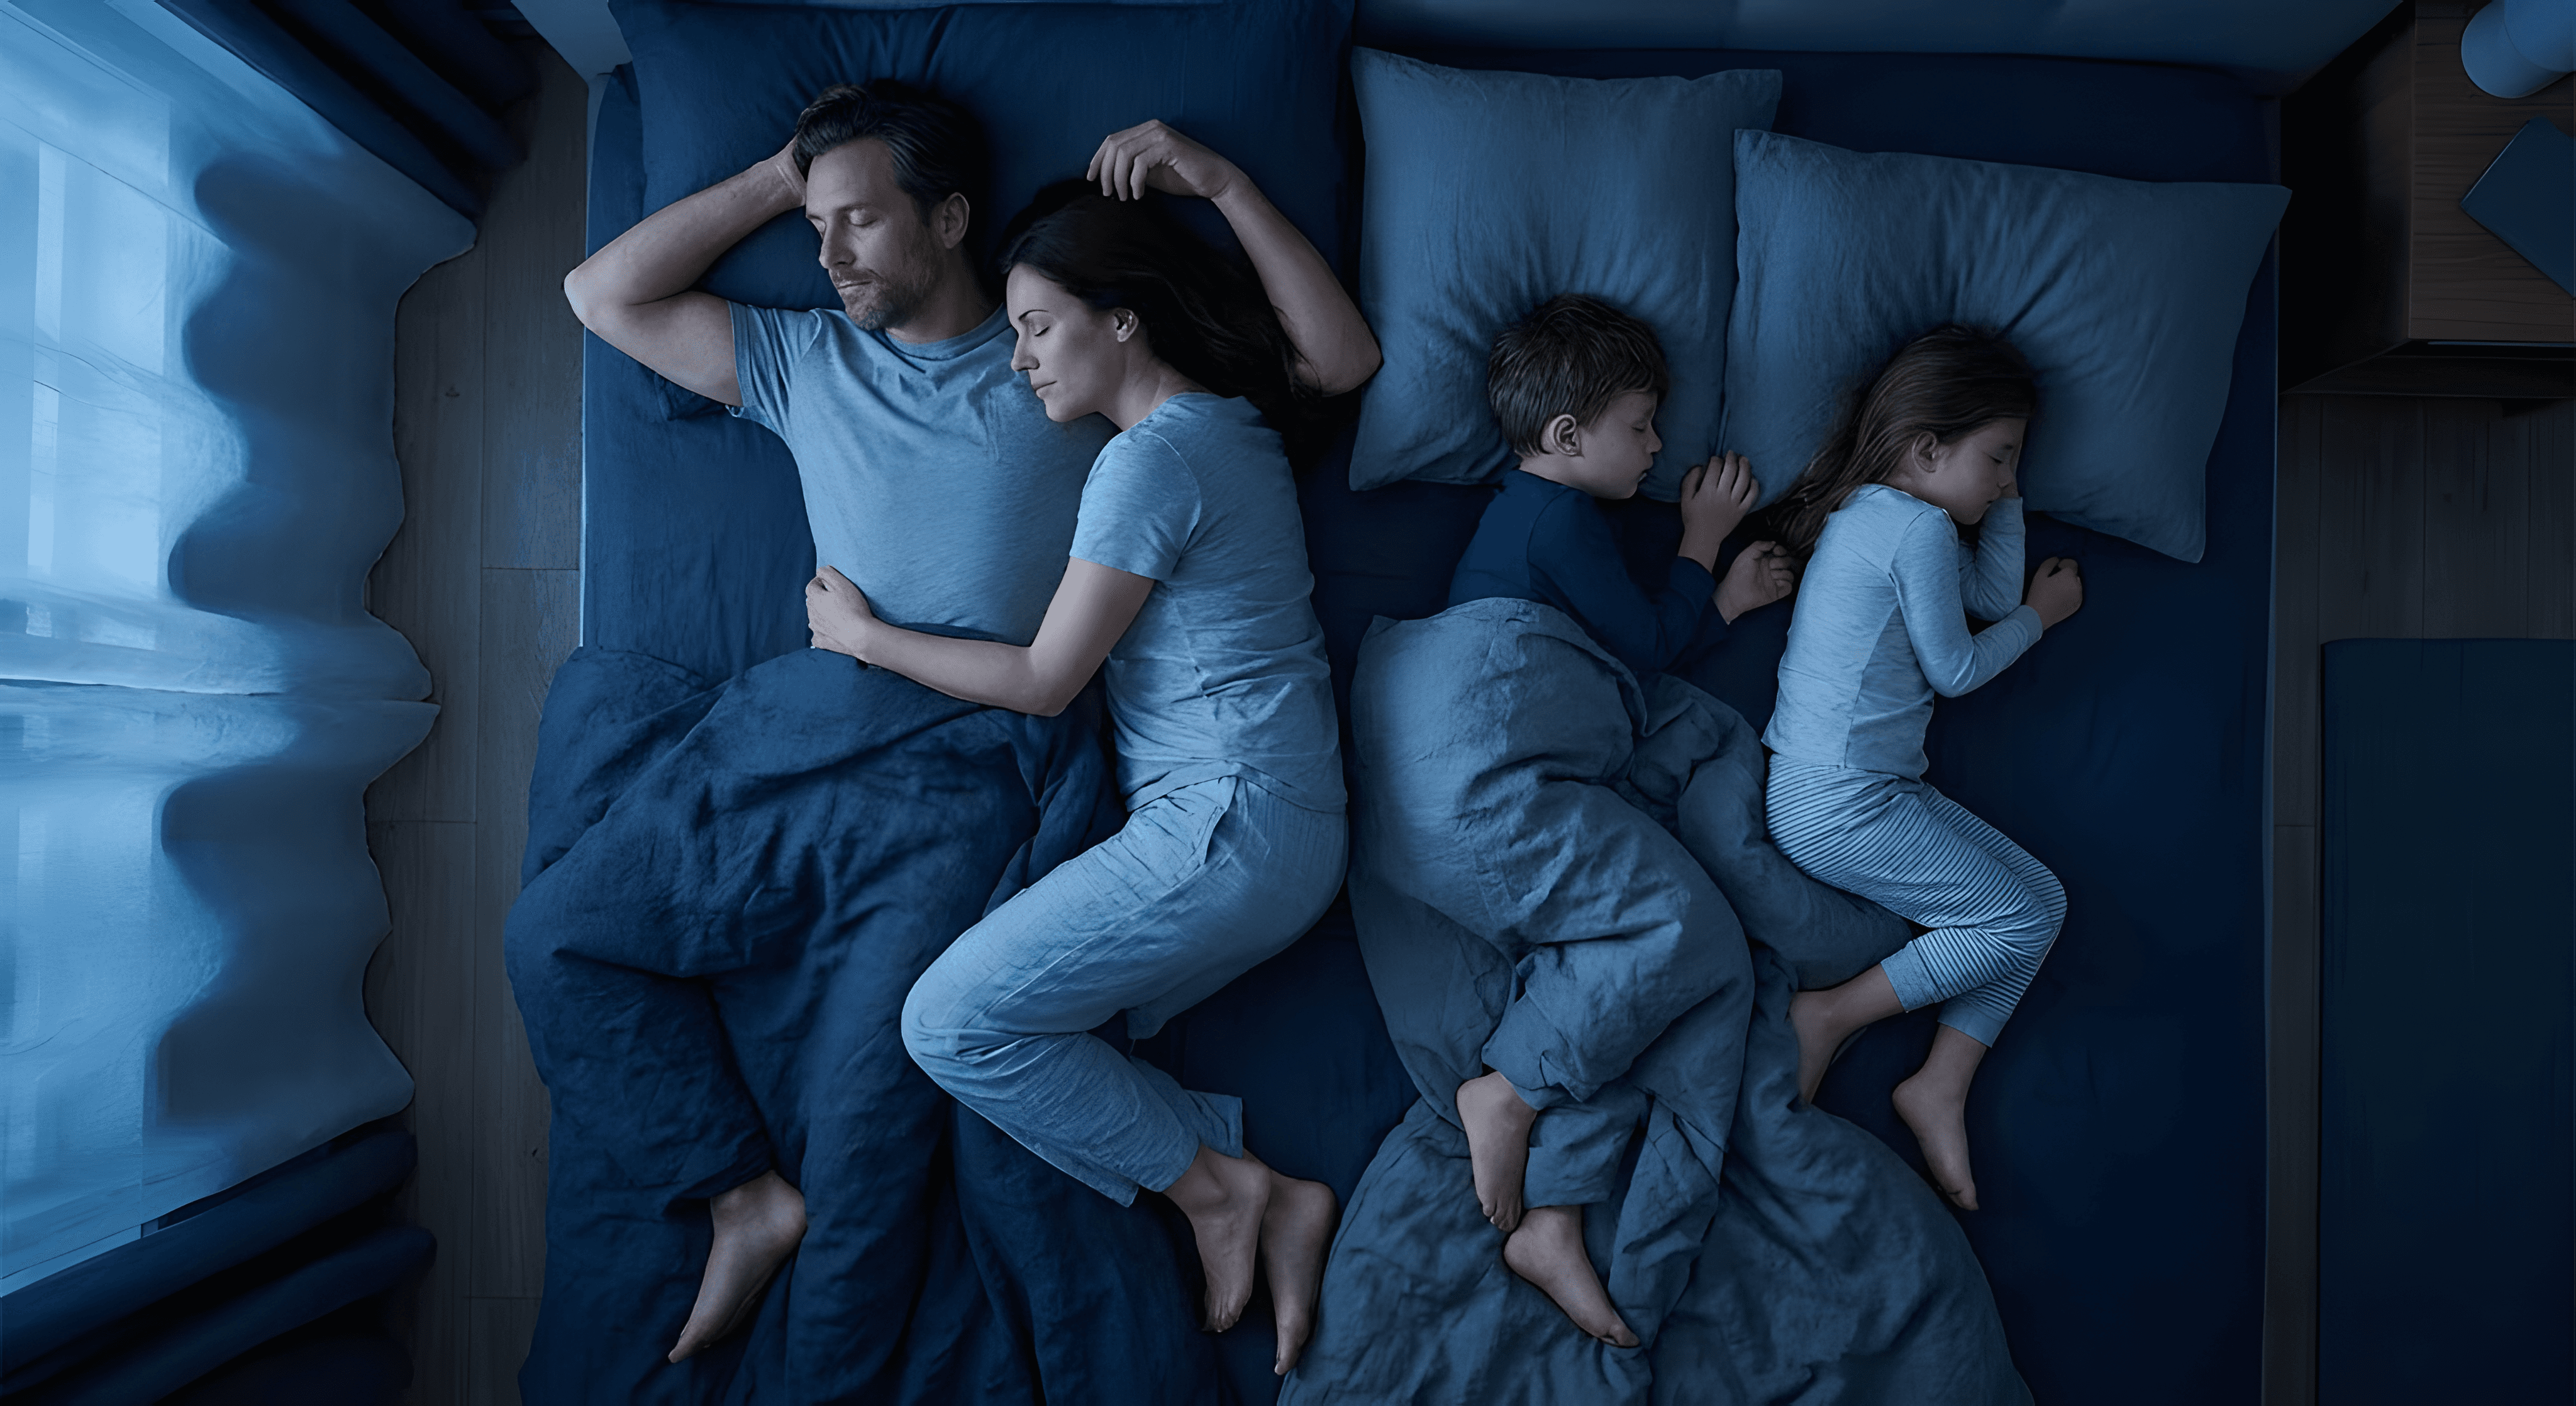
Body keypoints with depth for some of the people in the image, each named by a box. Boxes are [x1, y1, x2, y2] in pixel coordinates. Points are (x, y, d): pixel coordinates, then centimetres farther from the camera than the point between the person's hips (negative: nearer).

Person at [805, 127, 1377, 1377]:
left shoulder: (1153, 457, -14)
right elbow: (1347, 358, -5)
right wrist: (1222, 186, 0)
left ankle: (1215, 1185, 4)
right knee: (1045, 1040, 6)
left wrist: (864, 634, 2)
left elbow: (1041, 680, -12)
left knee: (952, 1023, -10)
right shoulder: (1227, 414, 14)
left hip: (1228, 827, -10)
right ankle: (1270, 1200, 4)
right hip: (1264, 820, 10)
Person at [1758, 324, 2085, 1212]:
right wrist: (2044, 614, 10)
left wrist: (2005, 489, 15)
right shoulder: (1917, 526, -14)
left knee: (2043, 899, 8)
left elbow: (1993, 594, 22)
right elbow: (1955, 669, -7)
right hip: (1839, 807, -10)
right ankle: (1833, 1017, 1)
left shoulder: (1873, 514, 16)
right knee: (2023, 919, -8)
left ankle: (1940, 1088, 8)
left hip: (1866, 792, 10)